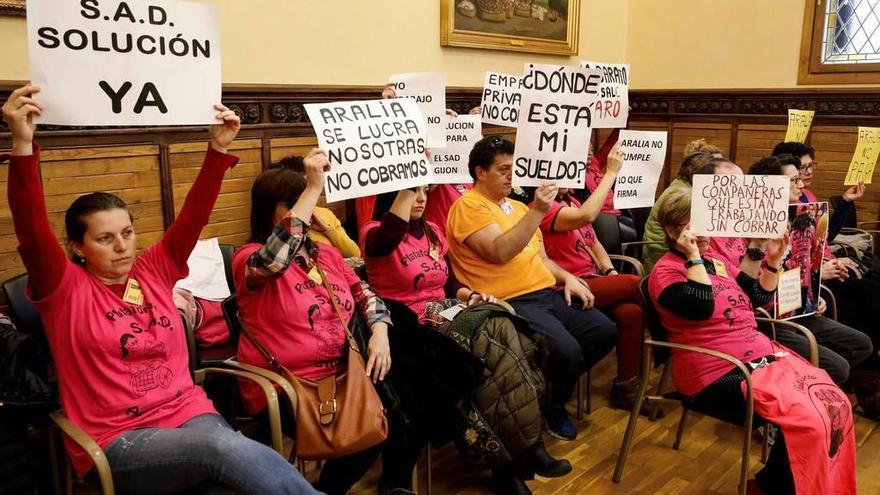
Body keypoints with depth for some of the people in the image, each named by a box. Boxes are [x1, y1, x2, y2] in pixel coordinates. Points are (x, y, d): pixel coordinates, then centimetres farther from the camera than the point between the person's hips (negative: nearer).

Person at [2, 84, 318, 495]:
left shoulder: (154, 271, 11)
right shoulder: (65, 289, 1)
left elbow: (193, 215, 6)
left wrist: (219, 150, -5)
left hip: (188, 414, 4)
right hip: (117, 442, -3)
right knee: (225, 447, -34)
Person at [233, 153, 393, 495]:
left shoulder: (327, 254, 12)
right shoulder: (250, 259, -10)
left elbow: (366, 294, 15)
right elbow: (277, 257, -33)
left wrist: (379, 334, -7)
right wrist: (314, 187, -31)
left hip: (338, 376, 7)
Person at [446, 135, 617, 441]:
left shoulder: (518, 207, 21)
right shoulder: (469, 206, -6)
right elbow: (500, 252, -21)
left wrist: (568, 278, 6)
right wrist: (537, 211, -23)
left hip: (548, 294, 9)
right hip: (511, 303, -9)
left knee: (605, 331, -3)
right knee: (567, 350, -27)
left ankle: (554, 385, 17)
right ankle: (553, 406, 6)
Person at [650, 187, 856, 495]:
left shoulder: (716, 261, 16)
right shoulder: (665, 271, -8)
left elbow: (760, 297, 21)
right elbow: (701, 309, -24)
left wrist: (773, 261, 7)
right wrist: (693, 256, -19)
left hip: (763, 354, 9)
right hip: (720, 373, -8)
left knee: (836, 404, -6)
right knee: (807, 420, -23)